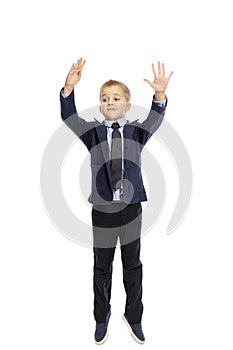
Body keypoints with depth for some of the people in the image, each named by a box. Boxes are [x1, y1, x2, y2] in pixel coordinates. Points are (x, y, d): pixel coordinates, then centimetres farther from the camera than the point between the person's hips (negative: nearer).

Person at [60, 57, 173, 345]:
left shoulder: (137, 132, 1)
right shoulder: (93, 132, 1)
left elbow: (155, 118, -17)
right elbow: (68, 117, -12)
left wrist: (160, 95, -36)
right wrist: (69, 88, -29)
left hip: (131, 207, 1)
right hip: (102, 208, 0)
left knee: (132, 264, 15)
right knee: (102, 266, 13)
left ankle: (133, 316, 36)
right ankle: (101, 317, 35)